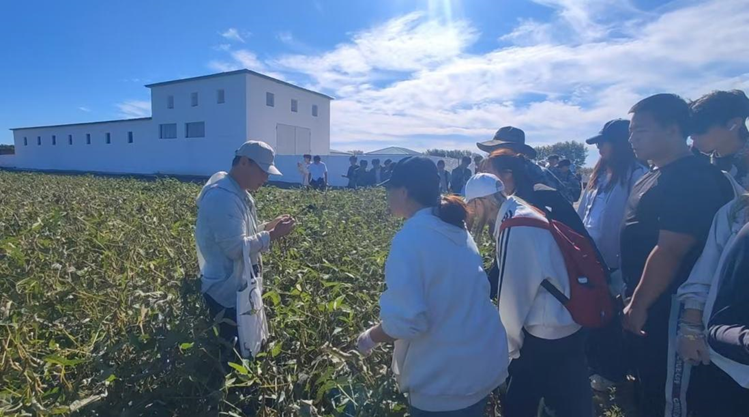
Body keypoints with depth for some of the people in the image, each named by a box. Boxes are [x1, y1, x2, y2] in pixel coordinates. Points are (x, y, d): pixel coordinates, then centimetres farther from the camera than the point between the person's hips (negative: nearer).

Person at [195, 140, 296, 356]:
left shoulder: (239, 192, 7)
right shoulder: (222, 196, -26)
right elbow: (236, 248, -29)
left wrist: (269, 226, 1)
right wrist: (272, 235, -23)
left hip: (240, 286, 10)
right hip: (226, 291, -10)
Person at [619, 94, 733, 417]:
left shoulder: (691, 180, -20)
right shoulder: (655, 177, 10)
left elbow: (669, 251, -26)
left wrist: (638, 305, -20)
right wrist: (632, 299, 16)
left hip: (661, 310, -9)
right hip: (643, 303, 9)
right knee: (645, 381, 24)